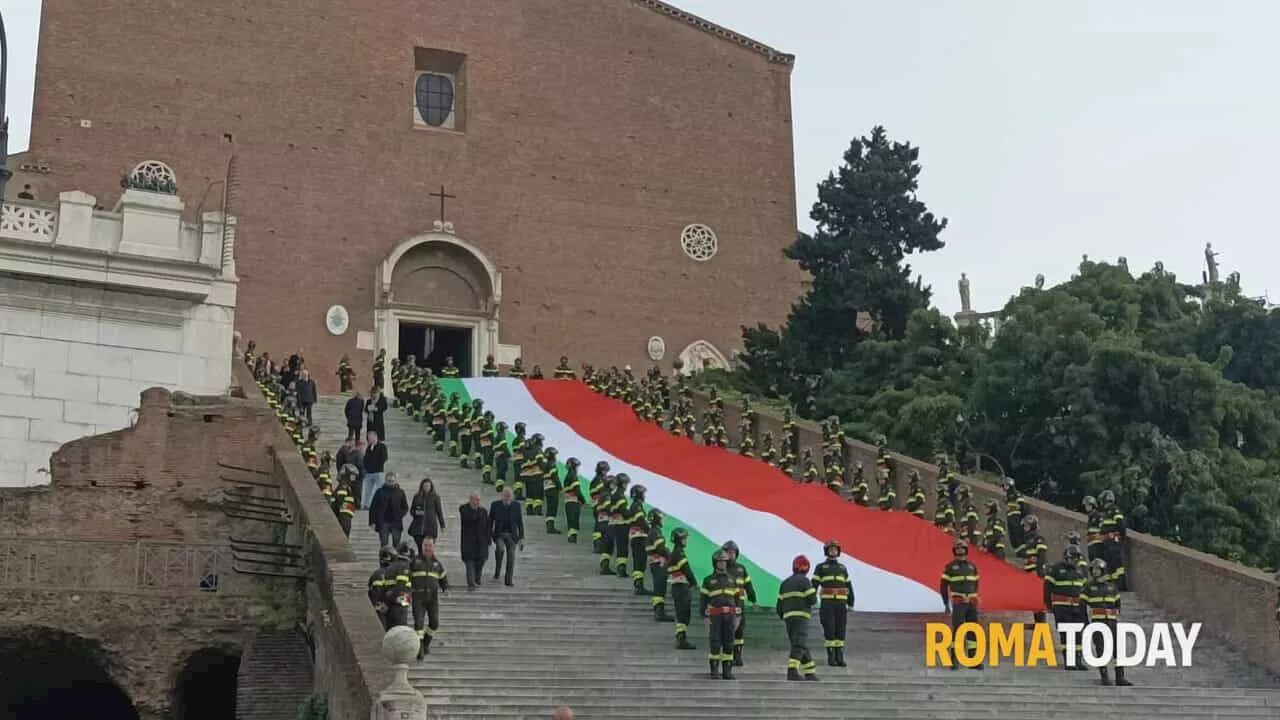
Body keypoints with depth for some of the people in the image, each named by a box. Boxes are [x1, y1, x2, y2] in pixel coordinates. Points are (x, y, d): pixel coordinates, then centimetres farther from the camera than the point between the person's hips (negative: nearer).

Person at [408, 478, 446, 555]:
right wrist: (416, 512, -6)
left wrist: (442, 525, 7)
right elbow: (411, 510, 17)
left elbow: (439, 511, 8)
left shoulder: (435, 497, 5)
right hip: (418, 525, 2)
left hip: (430, 525, -2)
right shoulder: (417, 496, 11)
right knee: (419, 546, -3)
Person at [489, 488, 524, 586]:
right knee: (500, 549, -30)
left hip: (511, 535, 1)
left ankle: (509, 580, 7)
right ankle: (497, 570, -9)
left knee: (511, 557, -6)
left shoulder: (516, 505, 0)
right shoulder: (495, 505, -4)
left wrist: (521, 538, -1)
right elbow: (490, 521, 2)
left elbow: (520, 522, 3)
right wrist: (488, 537, -2)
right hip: (499, 535, -1)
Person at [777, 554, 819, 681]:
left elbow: (780, 603, 16)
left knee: (802, 647, 14)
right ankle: (792, 671, -27)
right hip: (801, 617, -7)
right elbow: (812, 600, -11)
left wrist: (782, 617, 30)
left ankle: (810, 673, 15)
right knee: (799, 645, -13)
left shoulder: (785, 583, 17)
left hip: (788, 618, 7)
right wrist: (814, 594, 12)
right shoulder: (805, 580, -4)